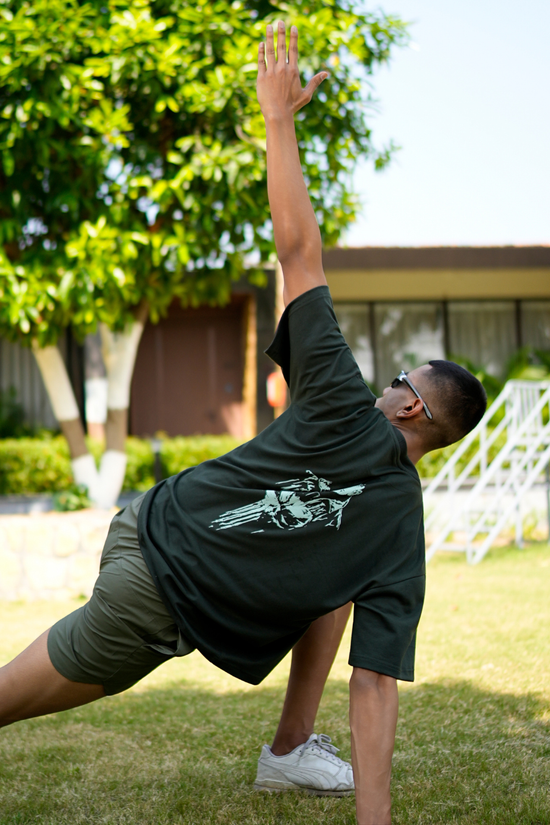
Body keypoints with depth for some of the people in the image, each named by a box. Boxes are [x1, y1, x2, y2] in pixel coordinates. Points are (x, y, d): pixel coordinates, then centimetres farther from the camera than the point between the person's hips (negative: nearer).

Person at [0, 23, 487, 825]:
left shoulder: (346, 414, -10)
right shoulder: (403, 528, -9)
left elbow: (299, 250, -12)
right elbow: (377, 688, -12)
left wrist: (278, 113, -7)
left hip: (151, 528, 3)